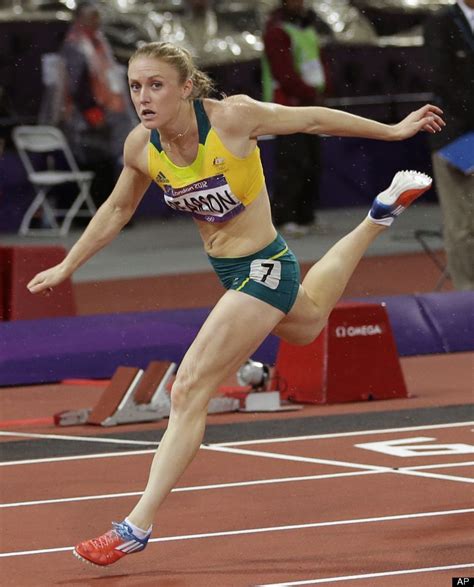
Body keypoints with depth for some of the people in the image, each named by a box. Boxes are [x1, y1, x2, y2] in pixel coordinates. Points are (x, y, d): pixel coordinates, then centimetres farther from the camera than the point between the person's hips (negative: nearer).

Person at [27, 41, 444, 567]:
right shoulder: (141, 147, -10)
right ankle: (380, 216, 55)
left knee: (189, 391, -13)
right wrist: (66, 267, 14)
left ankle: (137, 527, -9)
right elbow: (117, 209, 11)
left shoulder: (233, 117, -26)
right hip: (229, 270, 7)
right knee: (306, 327, 36)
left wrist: (393, 131, 0)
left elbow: (314, 119, -11)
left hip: (265, 268, -7)